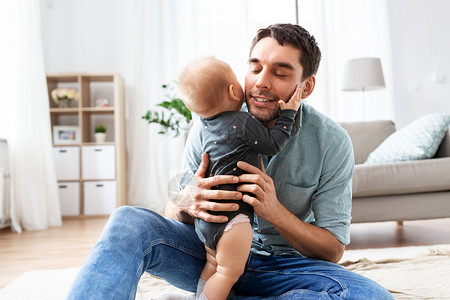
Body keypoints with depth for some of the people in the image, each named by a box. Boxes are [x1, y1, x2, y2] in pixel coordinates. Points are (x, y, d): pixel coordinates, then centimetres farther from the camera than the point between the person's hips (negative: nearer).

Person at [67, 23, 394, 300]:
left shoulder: (332, 143, -12)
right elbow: (173, 213, -3)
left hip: (284, 265, 1)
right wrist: (188, 204, -29)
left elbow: (333, 250, -9)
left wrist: (275, 212, -28)